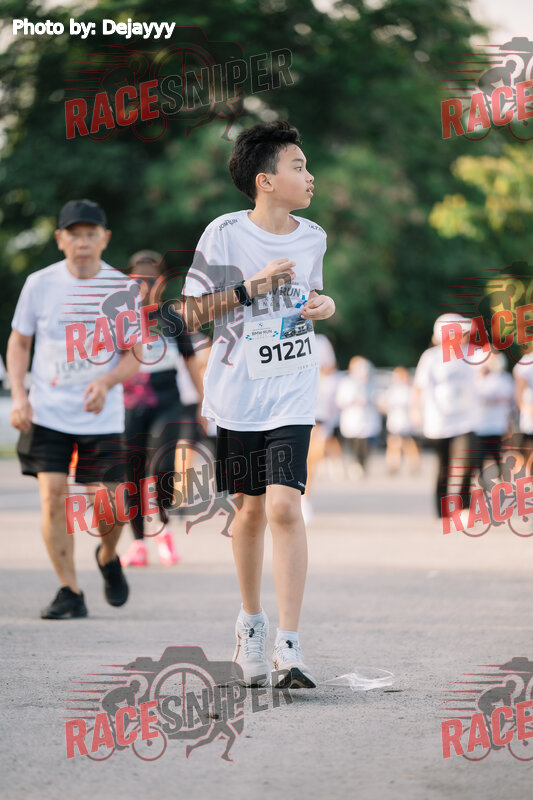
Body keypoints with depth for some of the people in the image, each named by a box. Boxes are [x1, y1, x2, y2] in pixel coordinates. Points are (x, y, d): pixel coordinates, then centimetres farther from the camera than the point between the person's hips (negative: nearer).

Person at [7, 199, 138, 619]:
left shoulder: (123, 289, -2)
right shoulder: (40, 284, -2)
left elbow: (133, 356, 2)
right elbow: (19, 342, 8)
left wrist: (106, 381, -19)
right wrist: (19, 396, -5)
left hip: (102, 415, 0)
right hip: (47, 412, 0)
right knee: (53, 497, -10)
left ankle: (108, 557, 29)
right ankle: (70, 592, 2)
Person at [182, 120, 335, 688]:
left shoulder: (312, 237, 5)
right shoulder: (224, 234, -7)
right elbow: (193, 312, -4)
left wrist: (324, 305, 1)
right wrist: (251, 287, -15)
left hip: (291, 396, 1)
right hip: (236, 393, -1)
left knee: (284, 506, -14)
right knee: (250, 510, 10)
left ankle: (287, 646, -13)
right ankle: (251, 622, 32)